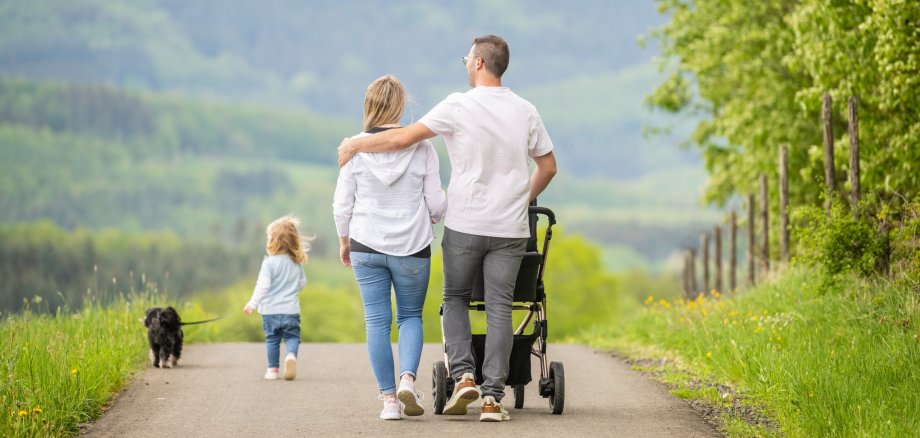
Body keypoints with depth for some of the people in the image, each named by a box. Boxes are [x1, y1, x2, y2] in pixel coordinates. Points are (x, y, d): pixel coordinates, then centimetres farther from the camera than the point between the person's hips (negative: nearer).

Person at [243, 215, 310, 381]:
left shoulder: (269, 262, -12)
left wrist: (252, 304, -7)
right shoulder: (297, 263, 3)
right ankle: (291, 355, -22)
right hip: (291, 310, 2)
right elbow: (302, 283, 14)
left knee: (272, 339, 10)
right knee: (292, 336, 7)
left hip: (271, 310, -2)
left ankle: (273, 369, 13)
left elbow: (263, 285, -14)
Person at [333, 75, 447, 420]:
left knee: (377, 321, 6)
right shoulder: (421, 146, -7)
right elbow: (436, 203, -1)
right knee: (411, 316, 14)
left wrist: (344, 242, 16)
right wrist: (432, 219, 22)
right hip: (412, 248, 0)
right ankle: (408, 377, -9)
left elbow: (342, 204, 0)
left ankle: (389, 398, 4)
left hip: (366, 247, 0)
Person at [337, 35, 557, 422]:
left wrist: (354, 145, 3)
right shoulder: (525, 112, 4)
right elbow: (548, 166, 12)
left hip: (464, 226, -2)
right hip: (510, 230, 3)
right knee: (499, 309, 4)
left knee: (455, 298, 16)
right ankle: (493, 397, -2)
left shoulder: (458, 106, -9)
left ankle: (464, 375, -1)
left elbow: (403, 138, -11)